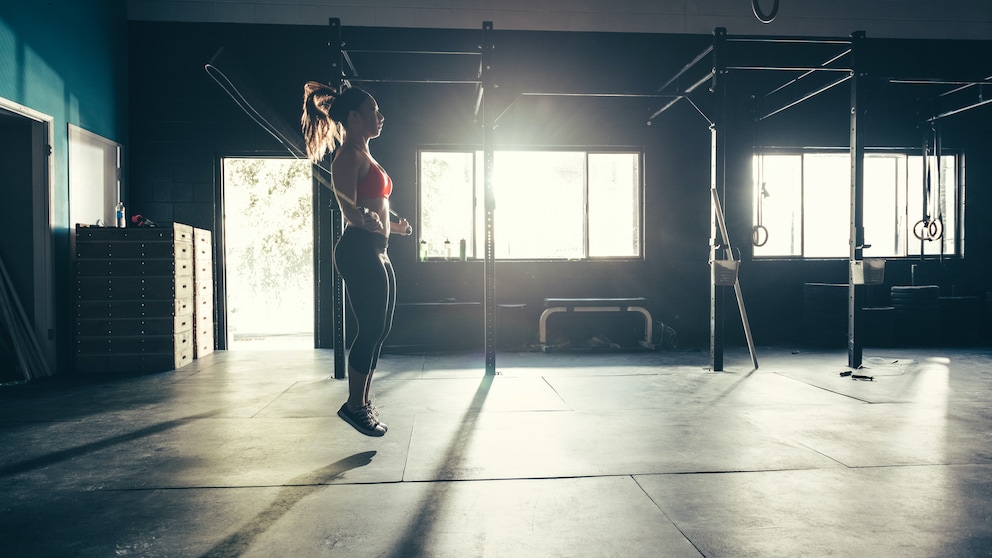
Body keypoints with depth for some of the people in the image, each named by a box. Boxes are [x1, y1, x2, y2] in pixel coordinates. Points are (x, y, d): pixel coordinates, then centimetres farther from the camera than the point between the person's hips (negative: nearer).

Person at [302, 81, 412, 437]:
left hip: (376, 253, 10)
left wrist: (396, 226, 37)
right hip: (359, 251, -10)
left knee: (379, 330, 11)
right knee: (372, 329, -8)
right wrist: (367, 218, -39)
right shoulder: (349, 155, -9)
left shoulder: (364, 155, 21)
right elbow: (348, 209, -20)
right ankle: (355, 405, 3)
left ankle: (363, 402, 20)